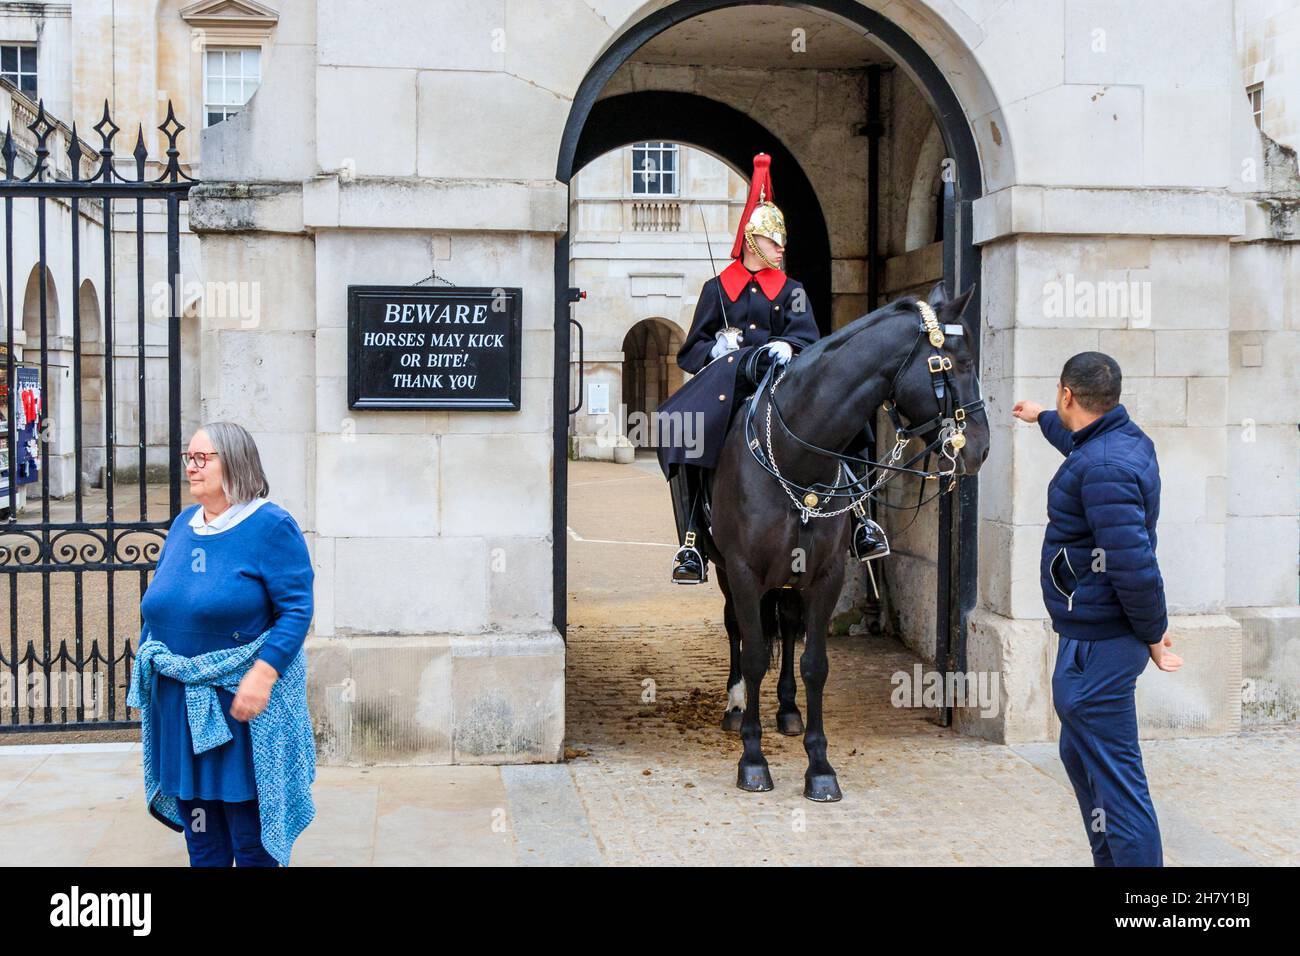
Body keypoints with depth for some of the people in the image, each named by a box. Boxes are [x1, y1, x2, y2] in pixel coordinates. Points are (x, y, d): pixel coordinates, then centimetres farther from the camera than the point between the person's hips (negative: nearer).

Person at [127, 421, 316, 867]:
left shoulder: (271, 525, -9)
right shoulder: (183, 524, 11)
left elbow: (297, 609, -15)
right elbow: (155, 608, 18)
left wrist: (262, 675, -25)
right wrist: (145, 694, 16)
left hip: (244, 700, -6)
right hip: (179, 701, 6)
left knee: (250, 834, 3)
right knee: (201, 837, 13)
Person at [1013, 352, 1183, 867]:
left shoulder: (1104, 468, -24)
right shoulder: (1127, 438, 8)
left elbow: (1134, 563, -28)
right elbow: (1078, 442, 35)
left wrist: (1154, 635, -16)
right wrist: (1042, 419, 51)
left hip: (1096, 647, -11)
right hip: (1094, 638, 11)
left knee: (1115, 777, -7)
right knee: (1081, 755, 24)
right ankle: (1111, 859, 36)